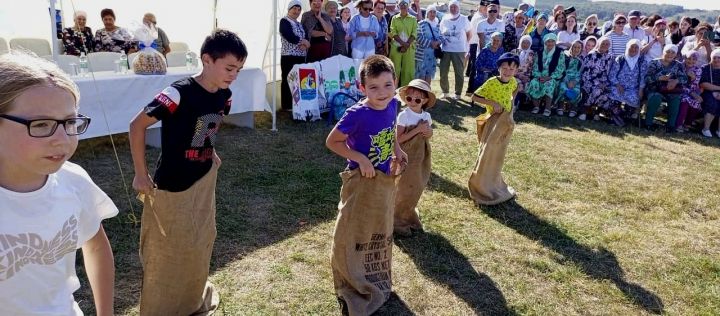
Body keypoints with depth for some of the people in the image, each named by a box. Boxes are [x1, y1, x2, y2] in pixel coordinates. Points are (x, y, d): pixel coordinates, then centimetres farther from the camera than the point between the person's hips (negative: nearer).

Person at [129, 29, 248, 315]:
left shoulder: (224, 95, -3)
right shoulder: (180, 93, -25)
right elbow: (137, 125, -19)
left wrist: (210, 152, 9)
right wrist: (140, 174, -16)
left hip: (204, 180, 7)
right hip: (172, 185, -6)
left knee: (200, 244, 19)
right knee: (168, 251, 9)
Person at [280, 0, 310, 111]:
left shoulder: (299, 24, 20)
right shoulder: (284, 21, -3)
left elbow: (306, 37, 11)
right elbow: (290, 37, -18)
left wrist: (304, 45, -12)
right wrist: (303, 41, -7)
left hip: (301, 57, 7)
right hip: (289, 56, -7)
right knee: (288, 80, -6)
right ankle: (287, 105, -2)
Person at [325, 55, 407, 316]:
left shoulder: (392, 105, -6)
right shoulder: (357, 114, -25)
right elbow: (332, 142, -16)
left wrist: (397, 151, 2)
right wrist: (360, 158, -24)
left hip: (386, 180, 7)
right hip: (361, 182, -6)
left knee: (380, 233, 22)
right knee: (352, 236, 6)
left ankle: (378, 284, 45)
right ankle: (354, 290, 28)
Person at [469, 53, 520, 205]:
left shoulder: (513, 82, -2)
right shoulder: (492, 82, -18)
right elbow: (475, 97, -17)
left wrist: (511, 101, 8)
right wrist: (492, 103, -24)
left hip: (506, 121, 6)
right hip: (493, 121, -5)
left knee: (498, 155, 15)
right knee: (487, 154, -3)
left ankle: (494, 184, 31)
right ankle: (482, 187, 10)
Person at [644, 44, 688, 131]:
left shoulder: (678, 65, 11)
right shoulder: (654, 62, 3)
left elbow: (684, 79, -2)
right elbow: (647, 78, -10)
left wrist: (676, 81, -24)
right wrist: (661, 78, -25)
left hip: (671, 92, 2)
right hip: (655, 90, -2)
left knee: (676, 97, -30)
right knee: (656, 97, -35)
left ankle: (671, 124, -19)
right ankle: (648, 122, -21)